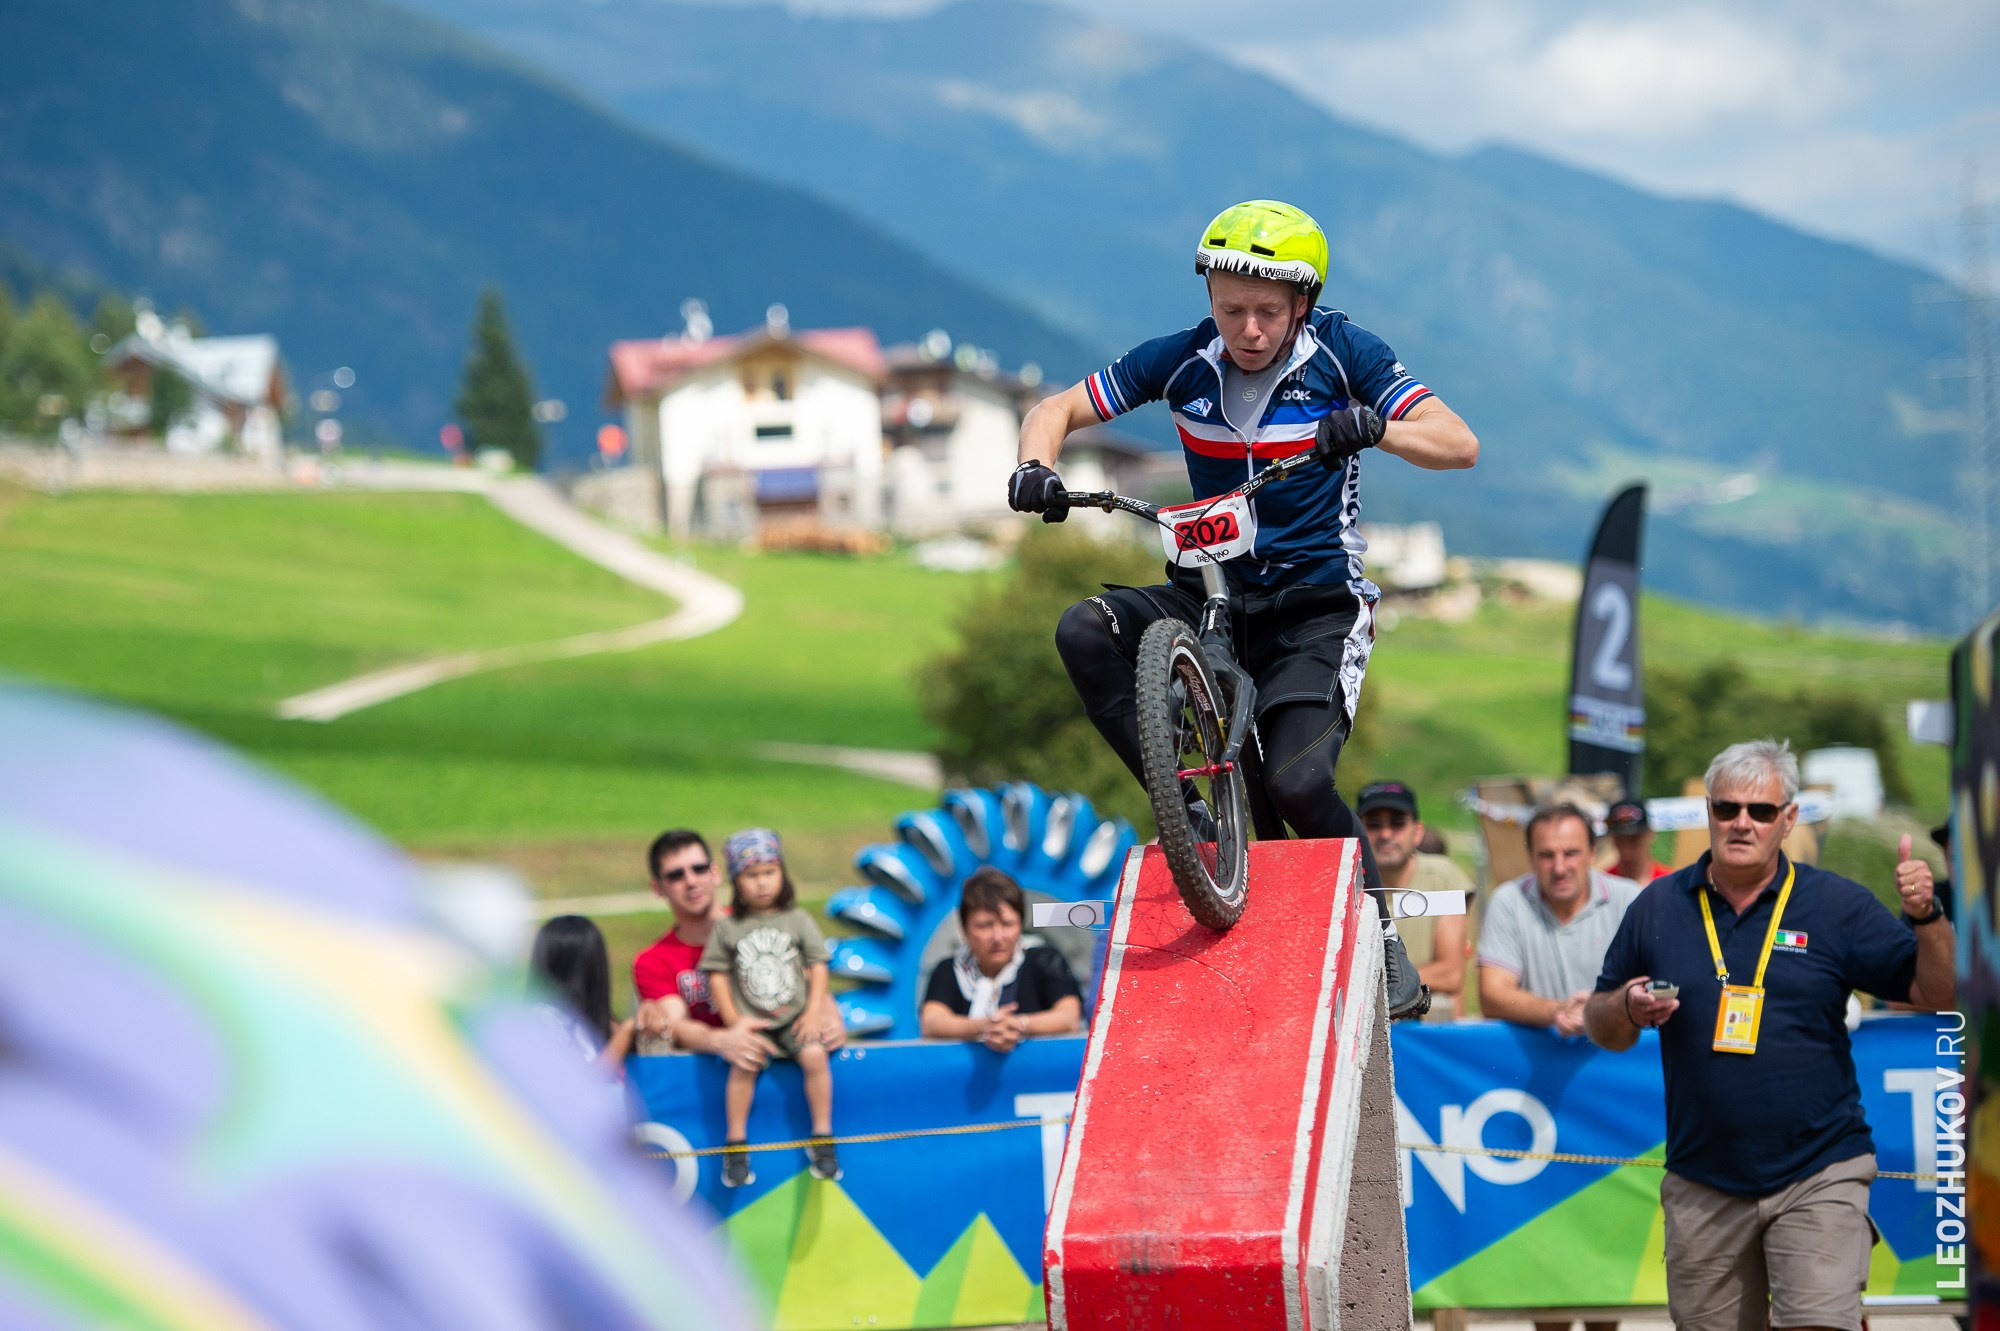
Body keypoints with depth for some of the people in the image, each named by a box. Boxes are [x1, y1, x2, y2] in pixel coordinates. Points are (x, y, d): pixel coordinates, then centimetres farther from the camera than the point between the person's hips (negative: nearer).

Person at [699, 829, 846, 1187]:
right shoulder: (726, 928, 3)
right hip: (749, 1021, -1)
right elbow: (717, 974, 2)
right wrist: (734, 1022, -7)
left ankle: (822, 1136, -9)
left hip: (794, 1018, 1)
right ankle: (735, 1143, -14)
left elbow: (817, 966, 6)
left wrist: (813, 1012, -4)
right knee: (743, 1064, -27)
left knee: (815, 1055, -24)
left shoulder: (797, 920, 6)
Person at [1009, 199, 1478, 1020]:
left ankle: (1382, 944, 0)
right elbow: (1057, 410, 3)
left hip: (1317, 605, -3)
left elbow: (1459, 445, -15)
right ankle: (1184, 812, -12)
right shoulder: (1182, 361, -3)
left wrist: (1374, 428, -36)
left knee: (1297, 782, -22)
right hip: (1213, 594, 3)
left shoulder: (1341, 354, -9)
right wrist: (1035, 468, -21)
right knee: (1085, 633, -23)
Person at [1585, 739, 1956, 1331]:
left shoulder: (1839, 905, 0)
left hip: (1818, 1177, -2)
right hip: (1702, 1187, 3)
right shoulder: (1658, 906, 5)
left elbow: (1939, 994, -2)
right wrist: (1630, 1010, -9)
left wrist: (1926, 917, -19)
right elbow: (1601, 1025, 13)